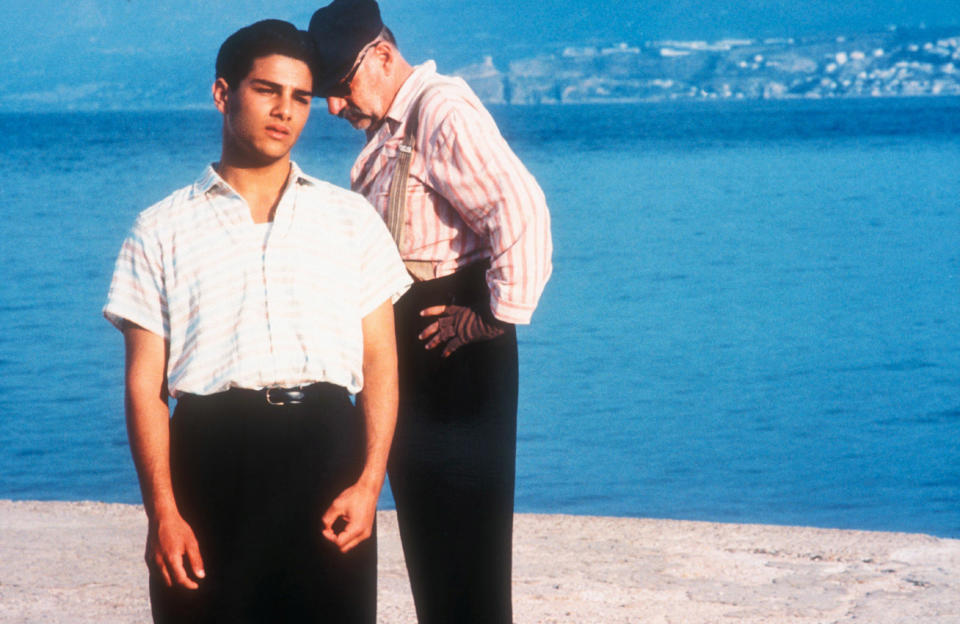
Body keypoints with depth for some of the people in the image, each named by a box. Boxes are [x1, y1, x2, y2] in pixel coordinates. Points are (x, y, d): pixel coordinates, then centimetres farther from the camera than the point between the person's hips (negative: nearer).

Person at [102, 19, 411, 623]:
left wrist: (369, 483, -3)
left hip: (325, 448, 1)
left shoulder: (352, 219, 15)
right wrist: (163, 513, -6)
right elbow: (145, 382, 4)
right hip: (210, 454, -1)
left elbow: (380, 360, 10)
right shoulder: (162, 231, 10)